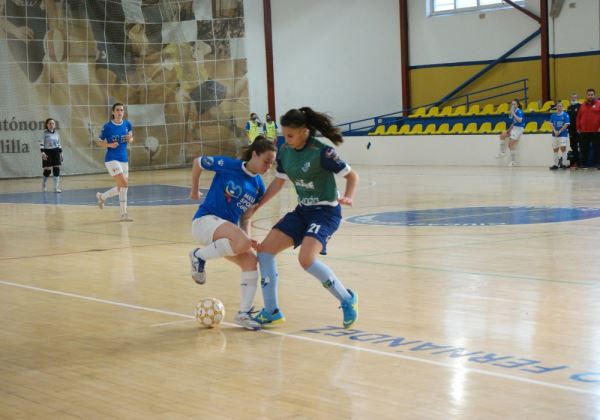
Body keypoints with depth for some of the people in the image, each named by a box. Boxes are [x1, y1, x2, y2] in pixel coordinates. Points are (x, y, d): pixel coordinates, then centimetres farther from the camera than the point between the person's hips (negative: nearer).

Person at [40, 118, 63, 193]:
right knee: (47, 171, -3)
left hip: (56, 153, 5)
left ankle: (56, 188, 3)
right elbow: (41, 143, -9)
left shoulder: (56, 133, 10)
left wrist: (60, 153, 15)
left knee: (56, 170, -1)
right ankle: (43, 187, 18)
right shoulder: (45, 133, -5)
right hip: (47, 153, -5)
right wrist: (43, 153, -19)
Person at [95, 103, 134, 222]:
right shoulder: (107, 127, -9)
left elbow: (131, 140, 14)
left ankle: (102, 196, 36)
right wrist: (110, 145, -18)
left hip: (124, 159, 6)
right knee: (124, 184, -17)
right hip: (112, 159, -6)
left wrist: (130, 139, -10)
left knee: (122, 187, 10)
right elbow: (99, 141, -1)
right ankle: (124, 214, -7)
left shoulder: (127, 124, 2)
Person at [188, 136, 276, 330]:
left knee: (250, 261, -14)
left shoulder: (258, 186, 8)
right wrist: (194, 191, 14)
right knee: (243, 243, -32)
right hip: (204, 221, -7)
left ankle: (244, 313, -4)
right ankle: (199, 256, -10)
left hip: (228, 230, 7)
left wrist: (247, 238, -5)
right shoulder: (229, 166, -10)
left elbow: (246, 217, 13)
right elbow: (197, 162, 3)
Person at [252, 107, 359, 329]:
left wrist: (348, 197, -28)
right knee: (265, 249, -4)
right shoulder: (285, 151, 1)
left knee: (306, 259, -27)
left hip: (325, 211, -8)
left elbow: (352, 175, -10)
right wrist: (254, 206, 13)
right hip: (302, 210, 8)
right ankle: (272, 312, 4)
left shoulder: (321, 151, -19)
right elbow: (278, 182, 15)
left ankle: (347, 299, -5)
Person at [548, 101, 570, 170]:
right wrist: (555, 131, -11)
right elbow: (552, 124, 5)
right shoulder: (553, 115, 7)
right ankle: (556, 164, 17)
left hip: (563, 134, -4)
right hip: (555, 134, 5)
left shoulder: (565, 115, -4)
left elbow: (566, 125, -9)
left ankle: (563, 164, -10)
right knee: (555, 149, 8)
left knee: (563, 148, -13)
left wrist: (559, 131, -15)